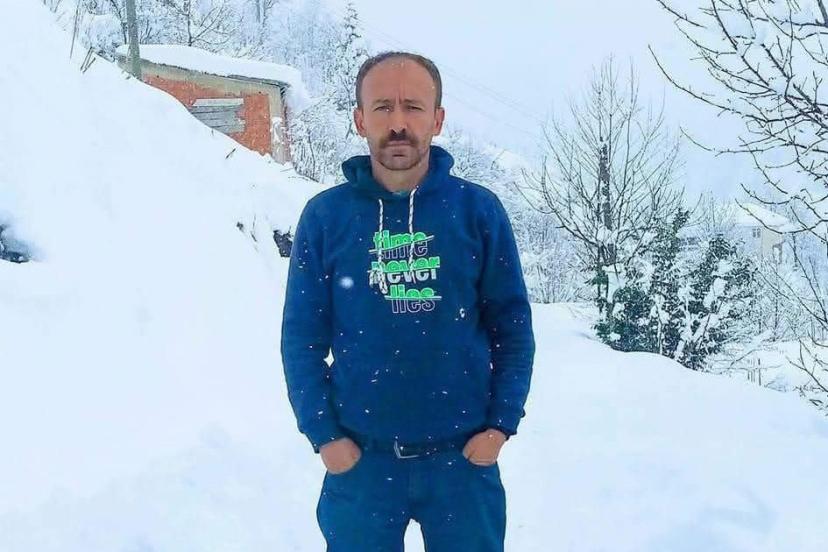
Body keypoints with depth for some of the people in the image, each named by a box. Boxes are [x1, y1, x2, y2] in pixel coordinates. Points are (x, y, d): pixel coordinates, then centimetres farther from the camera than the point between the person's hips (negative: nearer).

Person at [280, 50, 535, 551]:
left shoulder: (479, 209, -2)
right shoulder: (325, 215, -2)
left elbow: (513, 325, 1)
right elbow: (302, 336, 0)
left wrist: (501, 424, -6)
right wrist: (323, 433, -6)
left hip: (464, 458, 0)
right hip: (360, 461, 0)